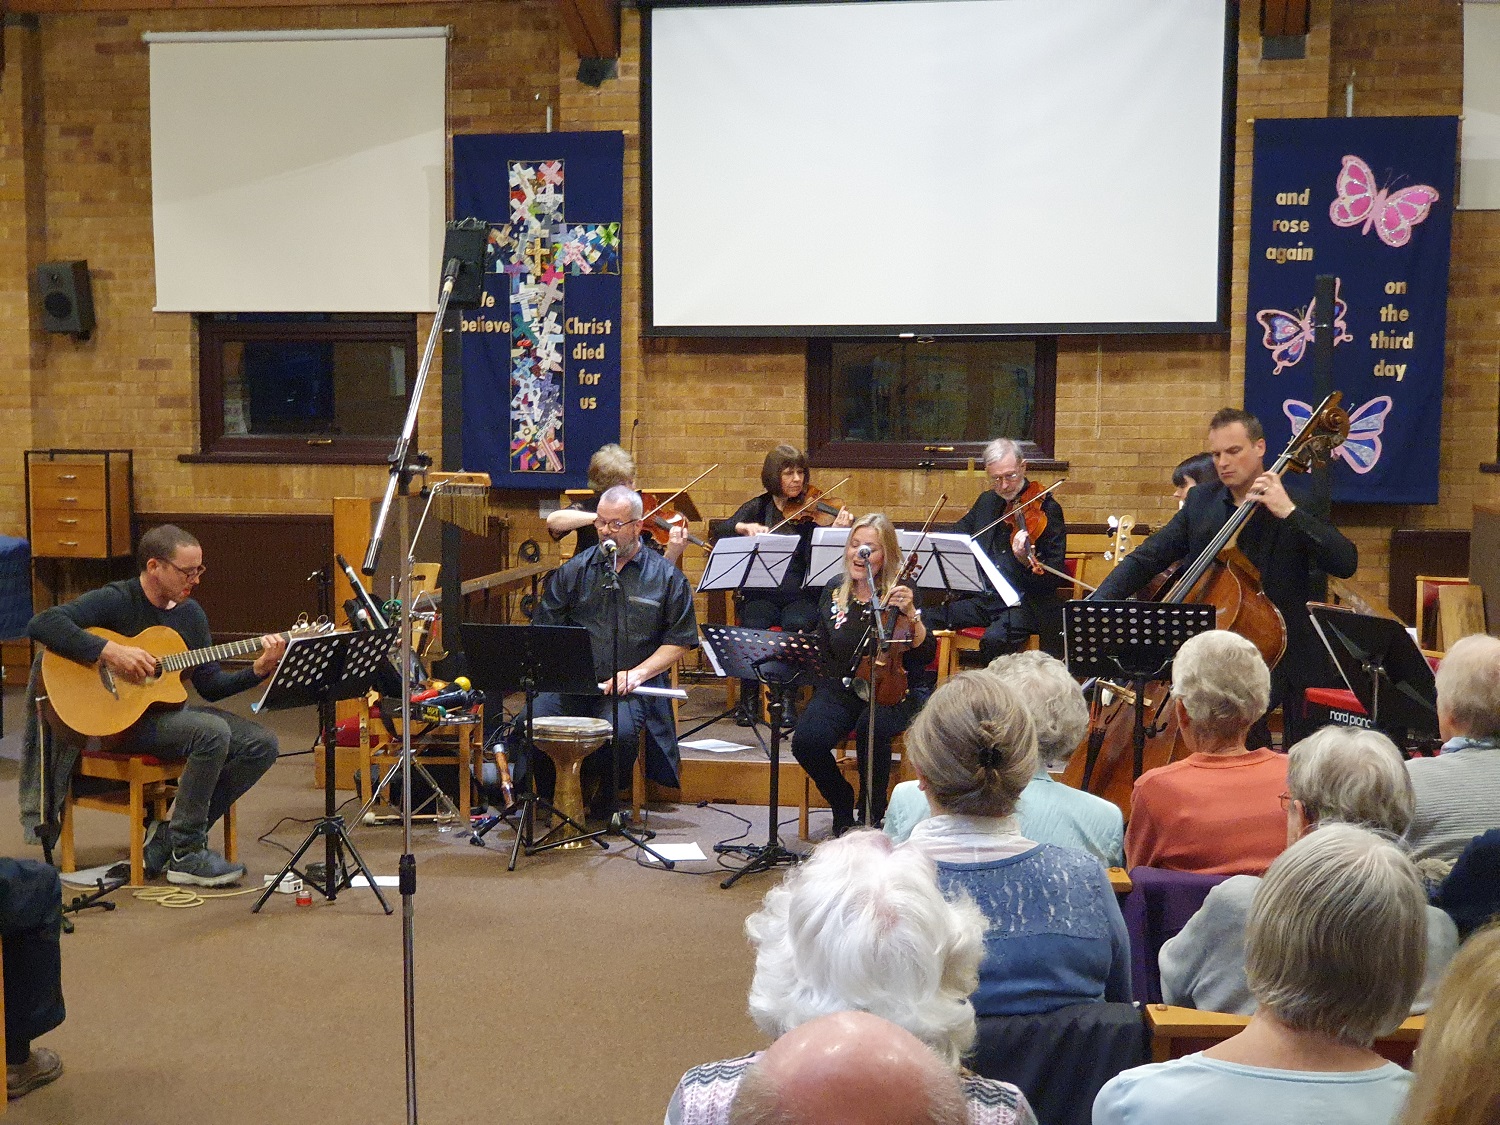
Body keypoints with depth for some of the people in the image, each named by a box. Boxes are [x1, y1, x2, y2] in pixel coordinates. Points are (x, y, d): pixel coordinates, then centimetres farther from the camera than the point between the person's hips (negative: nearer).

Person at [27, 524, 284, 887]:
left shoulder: (190, 612, 10)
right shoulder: (115, 600, -11)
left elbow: (210, 686, 10)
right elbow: (42, 624, -25)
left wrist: (258, 670, -6)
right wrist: (109, 652, -29)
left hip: (169, 710, 8)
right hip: (122, 717, -8)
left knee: (262, 744, -8)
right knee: (212, 732, -31)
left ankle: (168, 836, -2)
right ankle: (185, 854, -17)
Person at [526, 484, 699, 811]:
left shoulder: (666, 576, 6)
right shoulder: (575, 569, 12)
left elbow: (679, 640, 5)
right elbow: (544, 628, 12)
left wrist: (638, 673, -9)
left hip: (628, 686, -2)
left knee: (620, 731, -33)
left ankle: (606, 801, -1)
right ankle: (545, 799, 5)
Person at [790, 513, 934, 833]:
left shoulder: (901, 593, -3)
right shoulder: (834, 591, 8)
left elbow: (925, 654, -10)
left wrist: (911, 615, -25)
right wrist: (845, 679, 1)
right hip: (841, 689, 3)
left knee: (871, 729, -37)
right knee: (805, 741, -25)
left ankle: (873, 815, -12)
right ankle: (842, 803, 4)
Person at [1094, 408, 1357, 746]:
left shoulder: (1297, 508, -6)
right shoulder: (1201, 501, 6)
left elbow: (1346, 563, -20)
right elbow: (1146, 559, 3)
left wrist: (1289, 512, -27)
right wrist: (1100, 603, -13)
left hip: (1285, 653, -2)